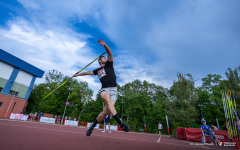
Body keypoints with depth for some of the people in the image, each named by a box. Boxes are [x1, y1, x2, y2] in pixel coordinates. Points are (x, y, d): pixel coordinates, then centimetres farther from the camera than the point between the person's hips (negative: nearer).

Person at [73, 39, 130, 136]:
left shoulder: (109, 64, 17)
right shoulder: (98, 70, 22)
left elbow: (109, 53, 3)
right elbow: (88, 72, 37)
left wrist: (104, 45, -15)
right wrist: (78, 74, 49)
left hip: (113, 90, -1)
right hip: (104, 89, 1)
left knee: (106, 111, -15)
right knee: (106, 97, -37)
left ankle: (92, 126, 10)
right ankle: (120, 123, -37)